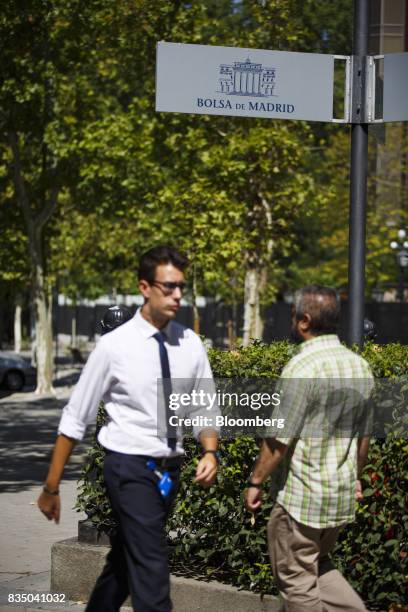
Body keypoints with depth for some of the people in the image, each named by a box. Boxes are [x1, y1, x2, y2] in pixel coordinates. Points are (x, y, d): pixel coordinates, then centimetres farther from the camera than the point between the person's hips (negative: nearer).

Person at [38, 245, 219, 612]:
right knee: (151, 569, -11)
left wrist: (210, 453, -11)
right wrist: (52, 487, -3)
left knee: (124, 561, 18)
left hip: (170, 470, 5)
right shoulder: (115, 346, -11)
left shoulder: (190, 345, 1)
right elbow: (75, 419, -5)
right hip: (130, 469, -5)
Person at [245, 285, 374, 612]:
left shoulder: (303, 368, -19)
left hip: (303, 497, -8)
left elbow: (280, 440, -17)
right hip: (343, 495, 8)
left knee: (296, 579, 6)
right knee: (318, 566, 24)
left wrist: (256, 481, -5)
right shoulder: (361, 367, 5)